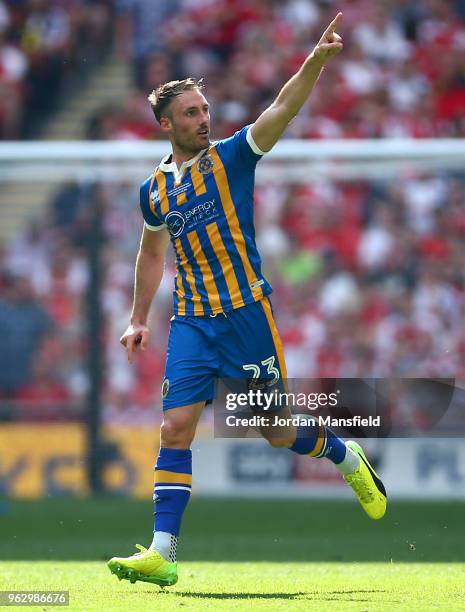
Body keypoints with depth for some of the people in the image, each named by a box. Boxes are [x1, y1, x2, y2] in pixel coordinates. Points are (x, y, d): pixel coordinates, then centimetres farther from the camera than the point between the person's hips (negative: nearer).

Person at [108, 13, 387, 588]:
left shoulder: (230, 157, -2)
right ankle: (161, 555, -9)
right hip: (191, 323, 3)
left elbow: (282, 109, -17)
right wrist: (139, 319, 24)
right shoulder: (154, 189, 10)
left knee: (277, 431, 3)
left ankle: (347, 458, 34)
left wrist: (317, 59, -32)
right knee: (175, 429, -8)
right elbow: (151, 254, 26)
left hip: (245, 313, -3)